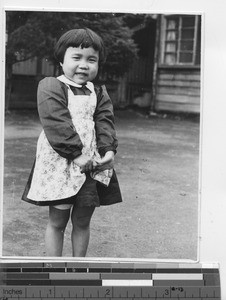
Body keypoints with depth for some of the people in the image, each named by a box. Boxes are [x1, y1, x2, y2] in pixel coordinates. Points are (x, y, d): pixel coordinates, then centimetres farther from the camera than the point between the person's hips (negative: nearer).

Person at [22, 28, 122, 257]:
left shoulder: (99, 93, 13)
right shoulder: (50, 87, -5)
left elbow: (105, 123, 3)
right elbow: (57, 124, -15)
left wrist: (108, 150, -14)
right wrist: (75, 153, -21)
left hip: (94, 164, 5)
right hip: (60, 164, -4)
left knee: (82, 221, 13)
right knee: (57, 221, 5)